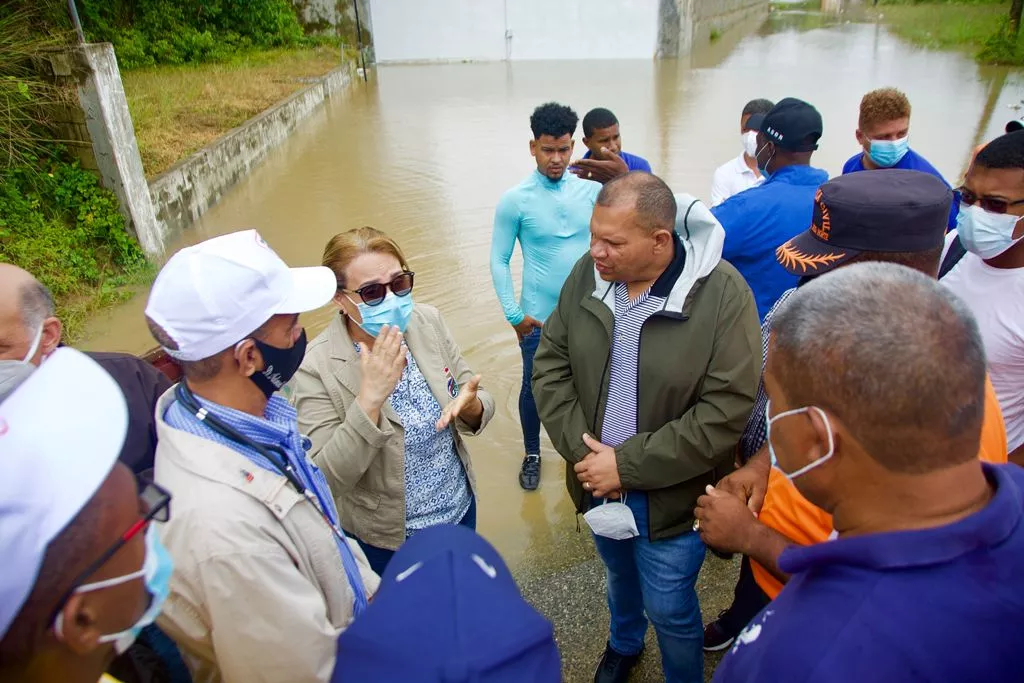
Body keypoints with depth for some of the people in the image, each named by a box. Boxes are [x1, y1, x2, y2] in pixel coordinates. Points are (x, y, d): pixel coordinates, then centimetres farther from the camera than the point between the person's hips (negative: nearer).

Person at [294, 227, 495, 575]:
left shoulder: (428, 320, -12)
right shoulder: (317, 367, -24)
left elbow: (480, 408, -3)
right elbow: (327, 479, -26)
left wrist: (470, 405, -27)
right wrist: (370, 397, -37)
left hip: (461, 508, 4)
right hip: (388, 540, -4)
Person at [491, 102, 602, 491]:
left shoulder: (592, 191, -4)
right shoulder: (515, 200, -10)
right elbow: (499, 260, -5)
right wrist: (514, 314, -8)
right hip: (539, 319, -2)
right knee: (534, 388, 14)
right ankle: (532, 454, 37)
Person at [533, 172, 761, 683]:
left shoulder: (722, 293, -23)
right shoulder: (587, 274, -10)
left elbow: (726, 411, -23)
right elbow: (550, 364, -3)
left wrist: (628, 464, -22)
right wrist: (580, 448, -14)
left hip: (669, 495, -4)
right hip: (598, 482, 5)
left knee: (669, 609, 15)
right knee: (619, 576, 30)